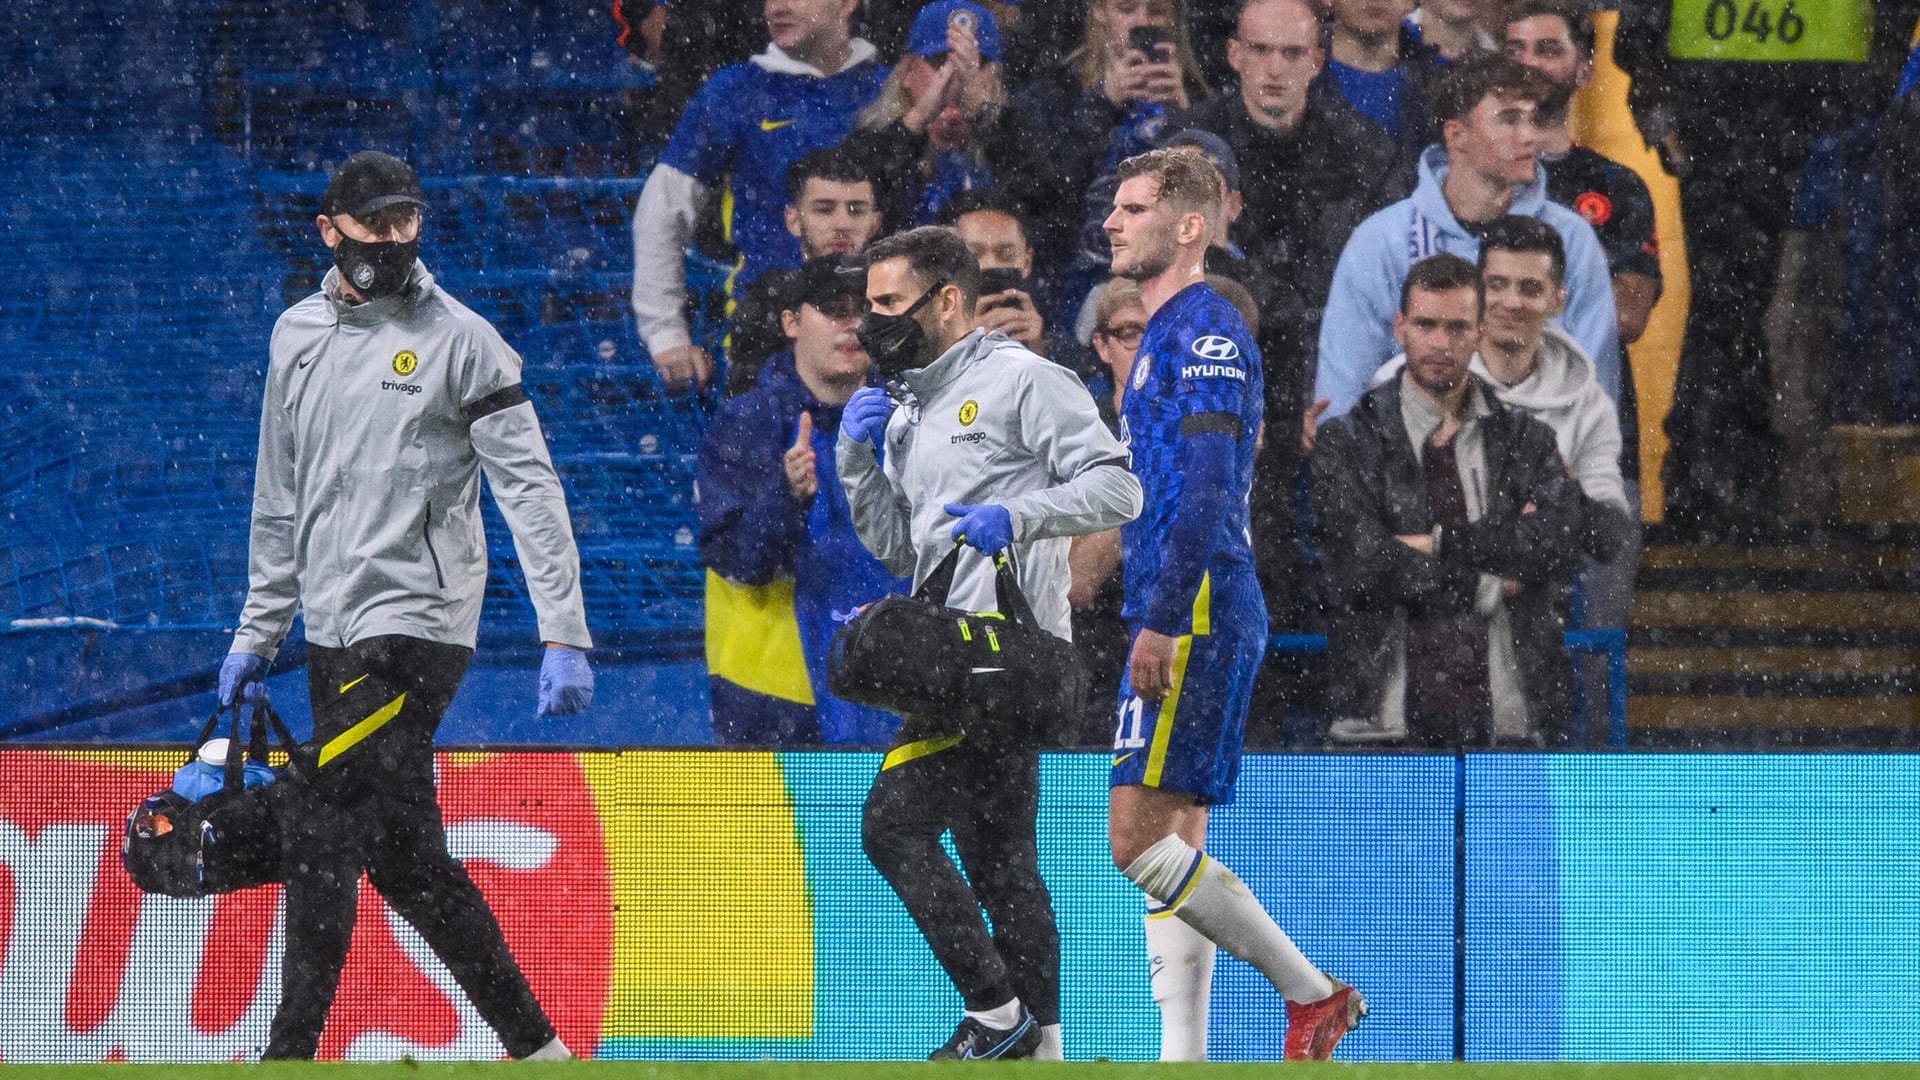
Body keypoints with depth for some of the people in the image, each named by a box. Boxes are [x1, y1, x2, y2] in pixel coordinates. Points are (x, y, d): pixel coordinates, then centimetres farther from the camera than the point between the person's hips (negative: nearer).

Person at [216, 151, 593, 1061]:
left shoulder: (460, 340, -5)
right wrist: (259, 631, 20)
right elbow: (279, 500, 21)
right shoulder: (298, 337, 13)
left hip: (417, 624, -7)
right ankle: (532, 1046, 16)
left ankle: (290, 1058, -10)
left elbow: (531, 491, -8)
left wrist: (565, 637, -15)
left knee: (322, 837, -13)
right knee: (400, 852, 8)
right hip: (335, 635, 7)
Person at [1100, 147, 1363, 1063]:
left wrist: (1159, 621, -23)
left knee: (1138, 840, -13)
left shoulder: (1207, 331, -11)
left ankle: (1312, 992, -9)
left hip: (1197, 618, -10)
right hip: (1183, 622, 10)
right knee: (1170, 847, 7)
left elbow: (1205, 493, -20)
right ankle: (1183, 1061, 6)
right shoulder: (1165, 337, 21)